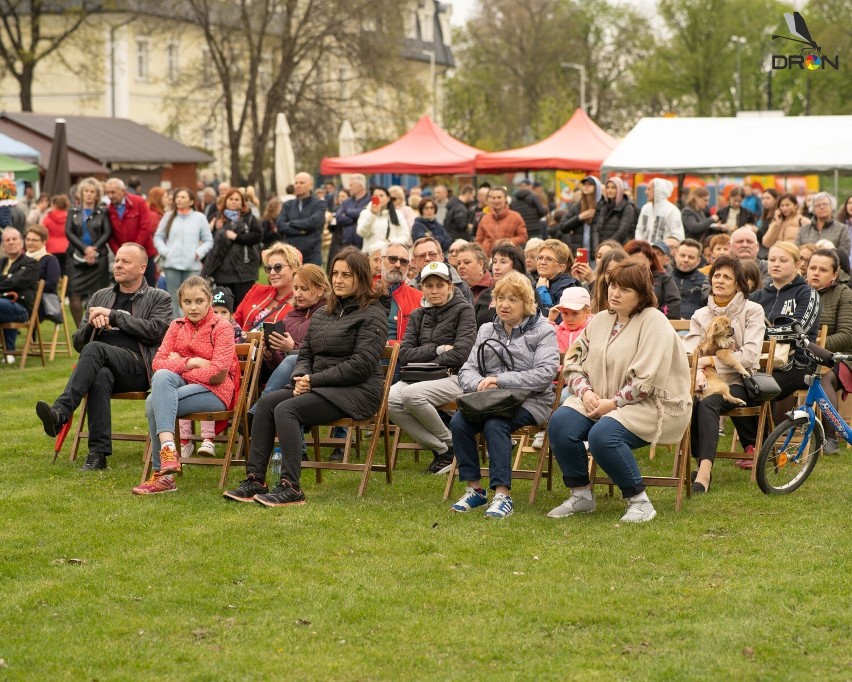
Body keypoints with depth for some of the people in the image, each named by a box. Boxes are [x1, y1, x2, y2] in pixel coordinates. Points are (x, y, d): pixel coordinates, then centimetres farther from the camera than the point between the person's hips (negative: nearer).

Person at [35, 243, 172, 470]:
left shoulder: (159, 298, 15)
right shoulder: (100, 297, 28)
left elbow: (155, 331, -6)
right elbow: (79, 343, 25)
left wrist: (113, 315, -5)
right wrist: (93, 324, 1)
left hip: (137, 368, -3)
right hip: (101, 365, 3)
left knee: (95, 349, -34)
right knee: (100, 376, -37)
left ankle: (60, 413, -48)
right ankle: (98, 453, -42)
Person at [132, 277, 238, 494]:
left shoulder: (222, 328, -1)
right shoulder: (177, 326, 14)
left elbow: (218, 373, -13)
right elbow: (158, 362, 2)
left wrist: (179, 365, -6)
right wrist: (193, 363, -12)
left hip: (214, 392, -5)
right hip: (182, 385, 5)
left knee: (154, 403, -29)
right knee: (161, 377, -32)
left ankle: (161, 474, -27)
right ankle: (168, 447, -42)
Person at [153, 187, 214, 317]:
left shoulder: (200, 218, 6)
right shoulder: (168, 217, 11)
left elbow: (208, 241, 7)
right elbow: (158, 237, 13)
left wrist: (199, 253, -7)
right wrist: (164, 251, -2)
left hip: (192, 265, -2)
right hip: (172, 264, 2)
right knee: (173, 299, 4)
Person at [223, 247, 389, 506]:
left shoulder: (372, 316, -5)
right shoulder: (322, 314, 20)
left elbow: (361, 365, -15)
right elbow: (305, 353, 19)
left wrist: (314, 380, -15)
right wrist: (301, 378, -4)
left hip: (356, 392, -8)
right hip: (318, 387, 8)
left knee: (287, 409, -26)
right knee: (266, 402, -15)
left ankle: (290, 487, -29)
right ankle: (255, 480, -18)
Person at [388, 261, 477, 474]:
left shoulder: (463, 310, 3)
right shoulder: (417, 315, 18)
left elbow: (461, 353, -10)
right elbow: (404, 354, 5)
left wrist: (428, 364, -7)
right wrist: (437, 349, -6)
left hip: (454, 377, -5)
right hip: (420, 377, 5)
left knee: (411, 394, -34)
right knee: (390, 400, -27)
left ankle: (450, 444, -10)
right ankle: (439, 449, -12)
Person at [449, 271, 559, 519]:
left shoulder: (543, 332, 3)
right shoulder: (486, 331, 20)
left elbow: (544, 374, -12)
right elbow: (467, 369, 13)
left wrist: (500, 380, -18)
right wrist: (479, 384, -13)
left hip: (529, 400, -5)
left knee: (495, 424, -35)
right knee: (458, 422, -25)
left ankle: (502, 494, -33)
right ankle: (473, 489, -15)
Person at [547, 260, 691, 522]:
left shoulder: (653, 322, -9)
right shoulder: (599, 321, 13)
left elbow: (646, 380, -18)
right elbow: (573, 362, 13)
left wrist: (613, 403, -18)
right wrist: (585, 391, -6)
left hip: (652, 405, -7)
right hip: (599, 401, 7)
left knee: (603, 435, -33)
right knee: (560, 423, -19)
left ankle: (639, 501, -14)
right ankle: (580, 495, -2)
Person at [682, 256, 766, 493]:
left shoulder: (752, 311, 3)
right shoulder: (700, 315, 14)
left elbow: (750, 356, -9)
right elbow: (689, 352, -2)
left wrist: (711, 360, -13)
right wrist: (697, 372, -24)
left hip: (740, 382, -3)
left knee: (708, 404, -35)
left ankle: (704, 472, -46)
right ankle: (701, 463, -24)